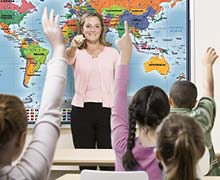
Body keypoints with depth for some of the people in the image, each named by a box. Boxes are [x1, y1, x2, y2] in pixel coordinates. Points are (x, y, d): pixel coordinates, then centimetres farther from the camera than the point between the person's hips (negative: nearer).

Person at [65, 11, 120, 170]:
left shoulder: (112, 53, 8)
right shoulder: (77, 53, 7)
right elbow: (67, 60, -18)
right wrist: (73, 46, -41)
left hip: (107, 109, 0)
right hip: (81, 110, 1)